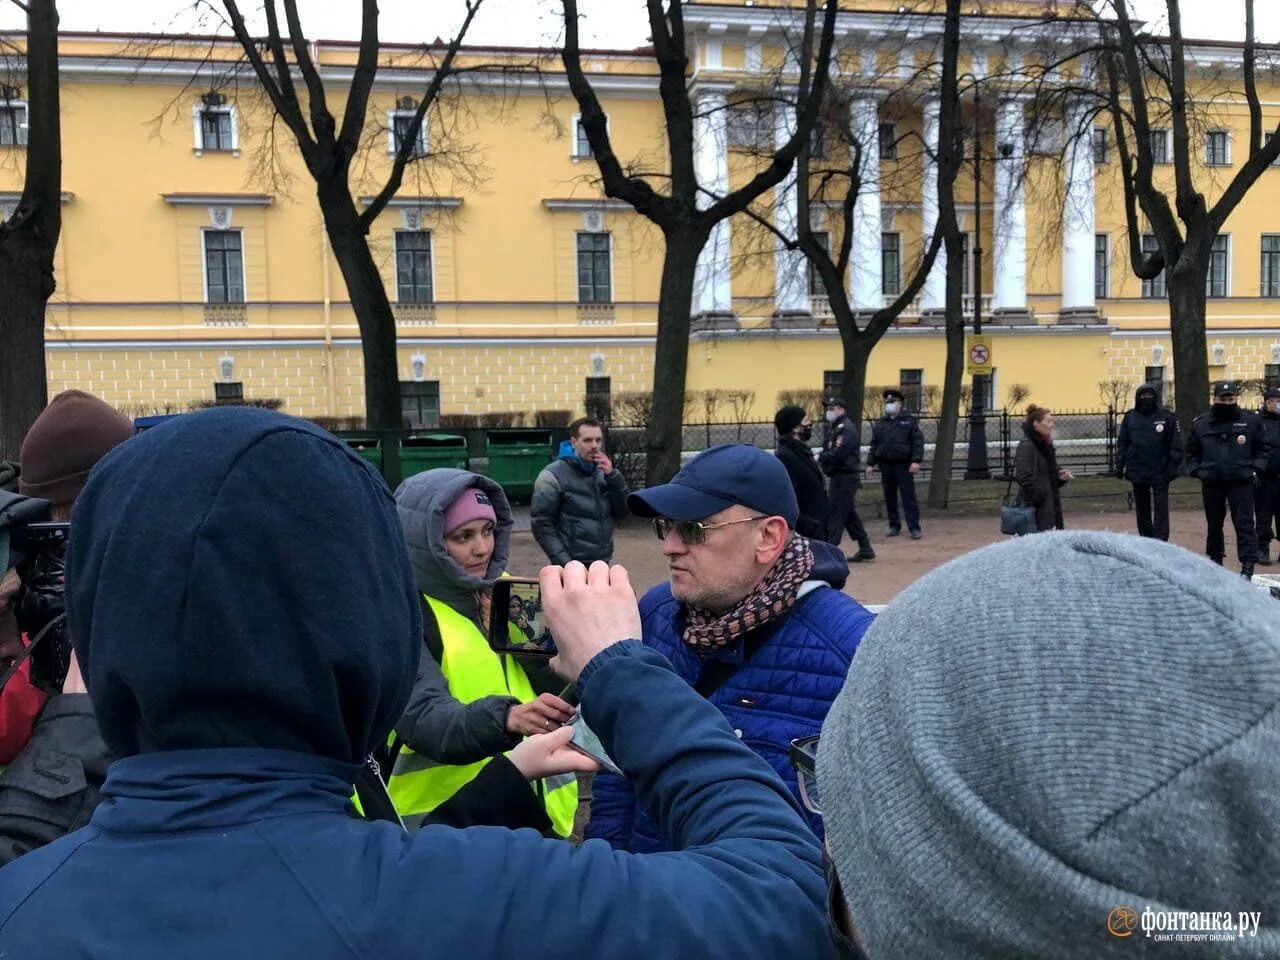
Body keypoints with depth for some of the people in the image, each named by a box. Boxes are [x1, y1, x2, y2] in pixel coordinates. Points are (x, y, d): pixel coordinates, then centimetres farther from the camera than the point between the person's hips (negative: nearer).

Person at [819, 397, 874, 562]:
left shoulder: (846, 429, -16)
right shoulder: (835, 428, 17)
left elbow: (836, 454, -25)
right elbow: (829, 452, 16)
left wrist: (818, 459, -13)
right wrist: (820, 458, -4)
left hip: (844, 479, -10)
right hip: (839, 477, 10)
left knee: (834, 515, -8)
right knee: (849, 514, 15)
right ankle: (865, 549, 22)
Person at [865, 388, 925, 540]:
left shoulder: (909, 421, 2)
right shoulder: (880, 423, 14)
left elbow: (918, 442, -5)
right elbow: (874, 445, 14)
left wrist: (916, 461, -16)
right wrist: (870, 463, 7)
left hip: (903, 465, -4)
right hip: (886, 465, 4)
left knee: (909, 496, -5)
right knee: (889, 498, 7)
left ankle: (914, 528, -4)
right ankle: (894, 526, 17)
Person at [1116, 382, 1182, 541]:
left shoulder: (1167, 417, -2)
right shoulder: (1130, 417, 5)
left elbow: (1175, 445, -3)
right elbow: (1122, 444, 8)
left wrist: (1172, 467, -9)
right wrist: (1119, 465, 2)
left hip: (1160, 473, -3)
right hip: (1137, 472, 3)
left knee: (1161, 510, -3)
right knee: (1142, 509, 12)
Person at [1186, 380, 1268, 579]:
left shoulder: (1251, 421, 3)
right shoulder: (1200, 424, 7)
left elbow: (1262, 449, 7)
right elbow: (1192, 452, 14)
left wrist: (1256, 469, -5)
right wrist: (1197, 471, 1)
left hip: (1241, 482, -2)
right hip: (1211, 483, 2)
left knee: (1244, 523, -6)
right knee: (1214, 524, 13)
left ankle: (1248, 565, -6)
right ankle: (1215, 559, 28)